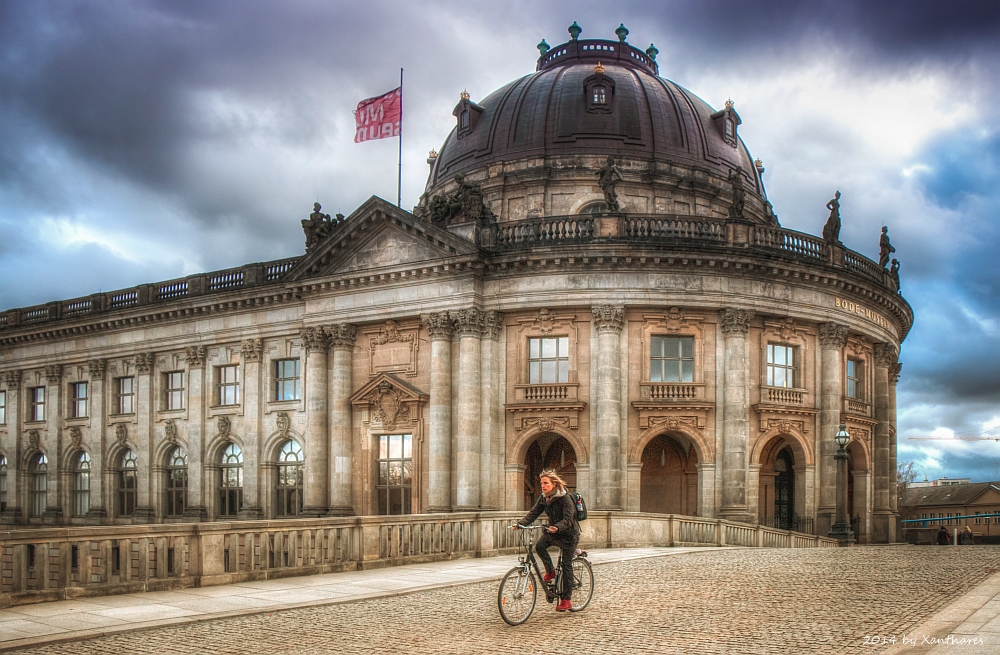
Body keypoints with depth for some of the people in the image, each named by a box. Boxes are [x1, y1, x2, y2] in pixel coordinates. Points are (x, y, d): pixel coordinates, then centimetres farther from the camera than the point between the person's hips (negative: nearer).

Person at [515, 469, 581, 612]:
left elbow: (568, 520, -30)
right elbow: (534, 512, -8)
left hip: (568, 533, -6)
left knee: (566, 566, -3)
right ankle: (550, 571, 3)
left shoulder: (565, 498, -22)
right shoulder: (544, 498, -2)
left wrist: (557, 527, -49)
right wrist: (521, 523, -25)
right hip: (553, 531, 6)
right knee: (539, 546, -23)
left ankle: (566, 600, 6)